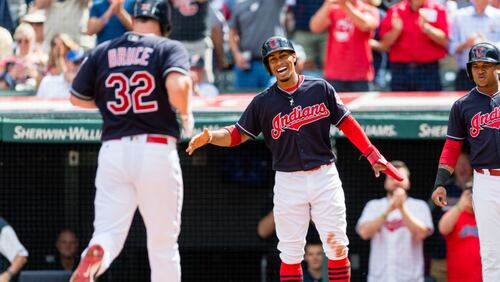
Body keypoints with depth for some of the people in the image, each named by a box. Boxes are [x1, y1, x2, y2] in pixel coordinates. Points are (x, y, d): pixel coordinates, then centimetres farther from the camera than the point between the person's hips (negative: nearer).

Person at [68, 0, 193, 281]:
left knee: (108, 234, -1)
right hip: (157, 150, -2)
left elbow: (77, 98, 17)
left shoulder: (102, 52, 10)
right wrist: (185, 114, -1)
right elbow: (177, 84, -19)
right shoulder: (169, 48, -1)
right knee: (164, 245, 9)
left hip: (113, 150, 2)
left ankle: (93, 257, -36)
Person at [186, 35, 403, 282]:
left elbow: (346, 123, 6)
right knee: (290, 254, 2)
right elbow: (238, 134, 3)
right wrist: (209, 137, -16)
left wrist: (373, 155, 0)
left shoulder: (320, 89, 3)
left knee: (338, 249, -2)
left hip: (324, 178, 0)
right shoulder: (263, 102, 4)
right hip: (288, 183, 0)